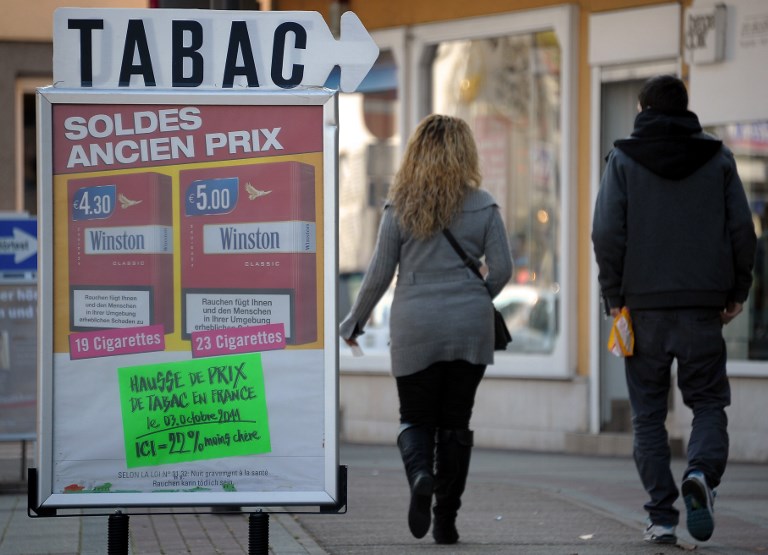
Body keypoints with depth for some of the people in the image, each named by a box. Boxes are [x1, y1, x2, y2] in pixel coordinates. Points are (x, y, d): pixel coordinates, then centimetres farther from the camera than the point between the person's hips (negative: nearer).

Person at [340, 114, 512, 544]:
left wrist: (355, 321, 12)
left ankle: (420, 474, -22)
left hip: (415, 329, 0)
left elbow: (381, 272, 0)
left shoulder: (400, 206, -2)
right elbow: (502, 269, -1)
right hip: (469, 330, 1)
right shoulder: (483, 205, -1)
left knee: (417, 417, 10)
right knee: (456, 420, 8)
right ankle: (446, 520, 5)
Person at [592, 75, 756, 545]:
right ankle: (702, 472, -21)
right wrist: (737, 291, 12)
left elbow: (607, 232, -5)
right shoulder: (718, 158, 6)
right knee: (709, 401, 8)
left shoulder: (624, 159, 1)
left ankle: (662, 516, 1)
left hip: (644, 303, 0)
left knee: (649, 414, 7)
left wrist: (614, 296, 2)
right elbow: (742, 230, 3)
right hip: (703, 306, 0)